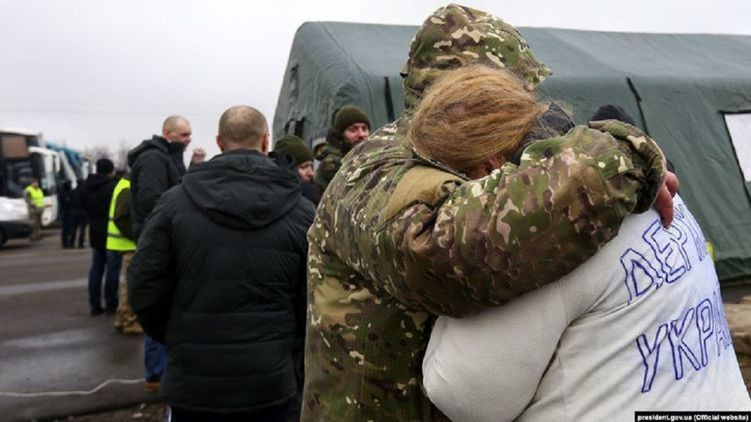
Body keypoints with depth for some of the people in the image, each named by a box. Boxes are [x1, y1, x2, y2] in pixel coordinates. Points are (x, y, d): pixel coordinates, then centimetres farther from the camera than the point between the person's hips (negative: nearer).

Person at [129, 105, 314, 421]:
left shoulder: (176, 202, -7)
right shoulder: (301, 211, -7)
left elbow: (144, 287, -6)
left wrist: (173, 339, 12)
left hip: (192, 378, 0)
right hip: (269, 381, 0)